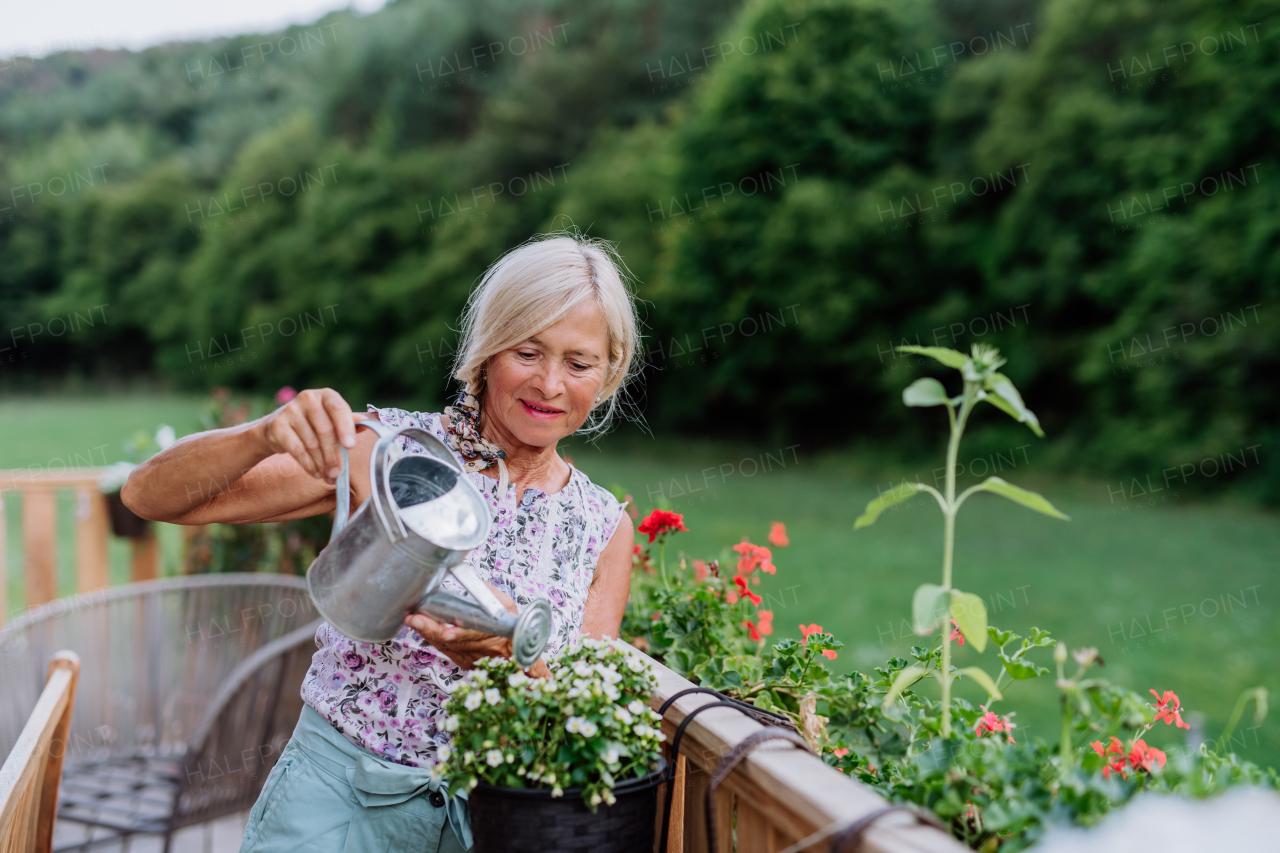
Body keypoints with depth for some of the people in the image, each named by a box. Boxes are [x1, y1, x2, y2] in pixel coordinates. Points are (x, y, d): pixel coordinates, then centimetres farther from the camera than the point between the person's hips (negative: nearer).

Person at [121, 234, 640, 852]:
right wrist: (263, 435, -29)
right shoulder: (384, 451, -8)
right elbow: (149, 496, -10)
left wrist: (510, 656, -25)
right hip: (336, 799, -3)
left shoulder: (605, 528, 0)